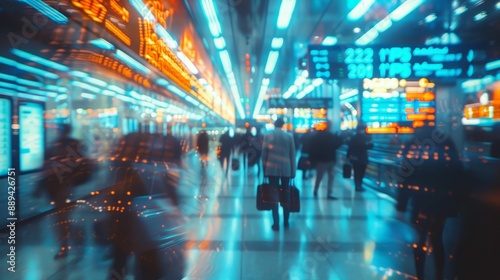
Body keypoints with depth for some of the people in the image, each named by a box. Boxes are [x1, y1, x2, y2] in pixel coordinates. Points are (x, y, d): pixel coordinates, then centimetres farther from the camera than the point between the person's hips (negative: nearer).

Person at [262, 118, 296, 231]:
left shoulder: (267, 136, 0)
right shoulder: (289, 137, 3)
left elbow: (264, 155, 0)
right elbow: (292, 155, 3)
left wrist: (264, 170, 9)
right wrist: (293, 172, 9)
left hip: (272, 169, -1)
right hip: (286, 169, 1)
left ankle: (276, 223, 1)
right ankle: (286, 222, 18)